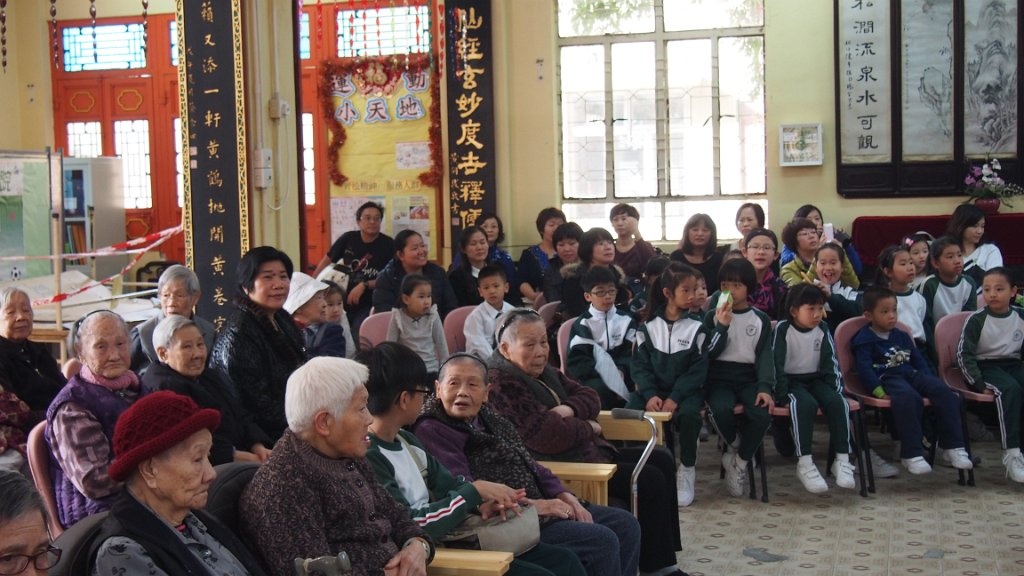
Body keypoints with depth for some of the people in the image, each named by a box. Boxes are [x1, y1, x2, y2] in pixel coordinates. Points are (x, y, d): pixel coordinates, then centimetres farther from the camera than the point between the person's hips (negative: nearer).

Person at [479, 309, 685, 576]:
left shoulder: (543, 371, 12)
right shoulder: (501, 384, -20)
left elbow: (589, 396, 11)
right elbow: (547, 436, -28)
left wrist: (567, 409, -13)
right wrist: (589, 427, -10)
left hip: (587, 451, 11)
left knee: (662, 460, 10)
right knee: (649, 480, -15)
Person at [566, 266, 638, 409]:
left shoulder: (626, 320, 16)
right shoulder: (582, 325, 5)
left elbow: (631, 352, 4)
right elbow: (576, 360, -5)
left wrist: (621, 371, -17)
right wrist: (603, 374, -19)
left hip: (621, 374, 3)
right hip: (593, 377, -3)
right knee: (600, 389, -36)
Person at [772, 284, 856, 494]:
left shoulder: (822, 331, 4)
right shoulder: (783, 329, -10)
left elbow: (831, 364, 8)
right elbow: (776, 364, -13)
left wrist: (835, 390, -3)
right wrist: (782, 396, -19)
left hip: (816, 380, 4)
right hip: (791, 381, -4)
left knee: (838, 403, -25)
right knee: (806, 404, -35)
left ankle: (842, 460, -21)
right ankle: (804, 463, -35)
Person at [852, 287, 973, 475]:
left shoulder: (902, 336, 24)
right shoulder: (864, 340, 3)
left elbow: (918, 359, 25)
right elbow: (864, 368, -8)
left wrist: (929, 382, 9)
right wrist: (878, 390, -22)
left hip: (912, 373, 7)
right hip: (887, 377, -7)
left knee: (944, 391, -20)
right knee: (908, 397, -39)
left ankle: (953, 447, -18)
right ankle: (912, 454, -35)